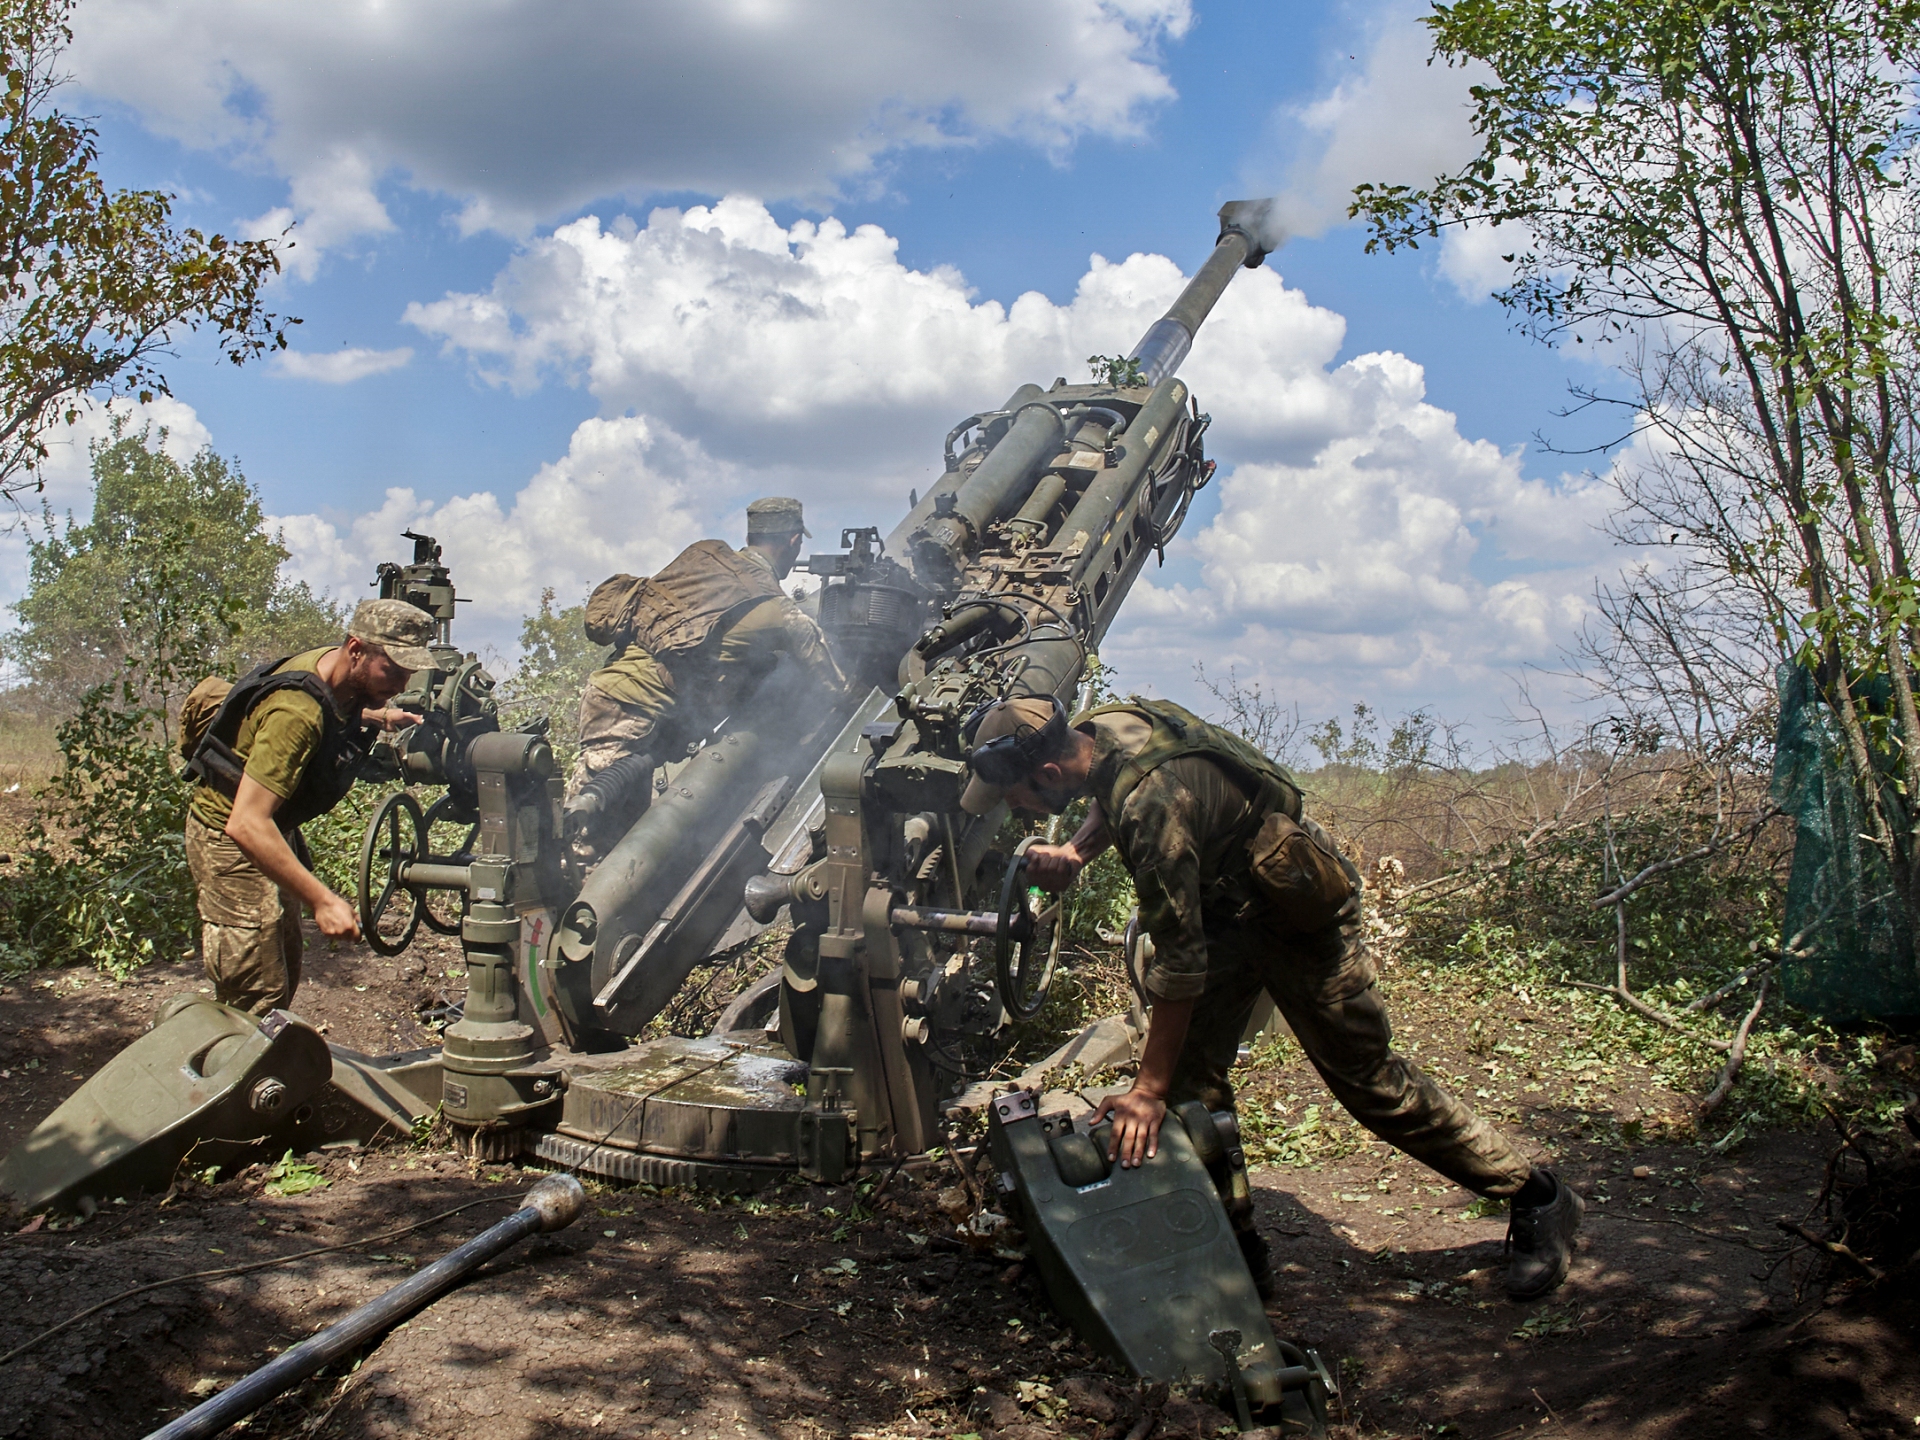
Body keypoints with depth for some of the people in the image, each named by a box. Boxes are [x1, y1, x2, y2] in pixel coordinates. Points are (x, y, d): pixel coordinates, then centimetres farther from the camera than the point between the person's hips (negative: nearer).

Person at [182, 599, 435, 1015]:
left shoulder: (340, 675, -6)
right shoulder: (297, 713, -34)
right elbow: (246, 824, -40)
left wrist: (376, 719, 8)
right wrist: (322, 900, -43)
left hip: (273, 832, 10)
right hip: (232, 842, -10)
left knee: (284, 978, 17)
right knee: (258, 999, -10)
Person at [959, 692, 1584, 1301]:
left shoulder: (1152, 803, -38)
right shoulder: (1096, 728, -13)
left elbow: (1180, 962, -33)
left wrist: (1149, 1090, -26)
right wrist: (1074, 849, -8)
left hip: (1296, 916, -8)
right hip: (1223, 907, 8)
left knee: (1368, 1077, 2)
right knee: (1191, 1075, 1)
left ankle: (1537, 1200, 19)